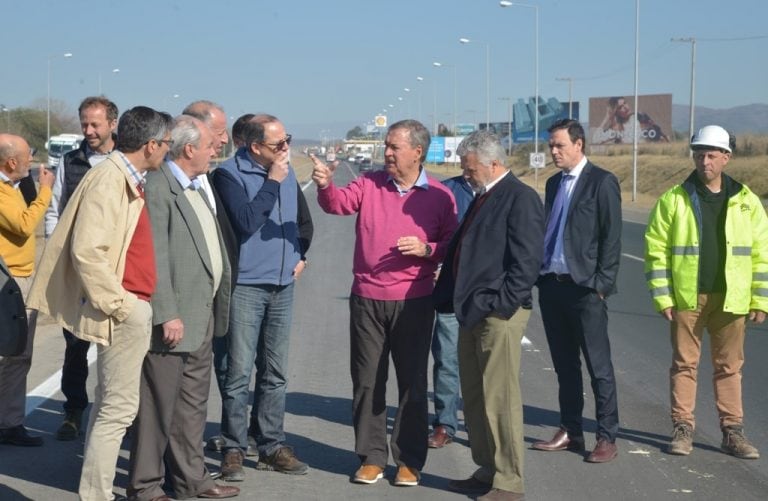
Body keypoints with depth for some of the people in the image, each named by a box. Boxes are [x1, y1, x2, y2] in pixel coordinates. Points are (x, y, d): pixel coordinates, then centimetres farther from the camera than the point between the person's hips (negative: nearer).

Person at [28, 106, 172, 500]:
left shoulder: (129, 180, 12)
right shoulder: (109, 179, -17)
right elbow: (87, 251, -24)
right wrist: (118, 304, -19)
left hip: (134, 306, 10)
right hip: (124, 310, -10)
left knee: (110, 402, 16)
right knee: (119, 406, -6)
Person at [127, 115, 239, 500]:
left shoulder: (195, 188, 16)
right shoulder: (158, 187, -14)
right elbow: (154, 258, -19)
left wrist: (218, 305, 15)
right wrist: (167, 315, -21)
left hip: (201, 318, 10)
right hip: (173, 319, -9)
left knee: (193, 404, 17)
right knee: (158, 406, -1)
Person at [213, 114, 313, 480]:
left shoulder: (286, 172, 10)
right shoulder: (230, 174, -9)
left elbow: (304, 219, 24)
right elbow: (246, 222, -20)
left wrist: (301, 255, 14)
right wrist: (272, 182, -16)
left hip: (283, 286, 6)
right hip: (246, 286, -6)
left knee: (275, 373, 11)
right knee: (239, 373, -4)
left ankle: (272, 446, 19)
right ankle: (234, 449, 4)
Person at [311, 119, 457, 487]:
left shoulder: (439, 196, -1)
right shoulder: (370, 184, 4)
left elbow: (451, 246, 2)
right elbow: (339, 203, -11)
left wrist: (427, 250, -17)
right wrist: (325, 185, -31)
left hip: (413, 301, -2)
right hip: (367, 300, 2)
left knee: (412, 381, 5)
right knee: (367, 380, 7)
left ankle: (410, 460, 16)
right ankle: (371, 457, 19)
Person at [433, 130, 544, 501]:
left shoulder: (519, 198, -11)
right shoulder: (483, 197, 17)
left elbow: (526, 260, -18)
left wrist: (500, 305, -20)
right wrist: (451, 298, 15)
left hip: (498, 314, -10)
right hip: (472, 312, 10)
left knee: (500, 399, -4)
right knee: (474, 397, 15)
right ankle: (486, 471, 26)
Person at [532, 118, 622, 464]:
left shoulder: (602, 182, -6)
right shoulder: (553, 183, 15)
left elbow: (611, 237, -9)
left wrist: (601, 283, -13)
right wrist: (541, 276, 10)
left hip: (585, 288, -7)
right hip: (552, 284, 7)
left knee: (599, 366, -1)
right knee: (564, 365, 12)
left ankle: (607, 438, 4)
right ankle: (570, 432, 20)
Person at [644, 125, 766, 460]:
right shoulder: (673, 200, -1)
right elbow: (656, 250, -2)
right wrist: (662, 297, -7)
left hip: (730, 298, 1)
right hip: (686, 297, -1)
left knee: (729, 366, 8)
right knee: (685, 363, 4)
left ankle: (732, 431, 15)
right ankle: (682, 428, 12)